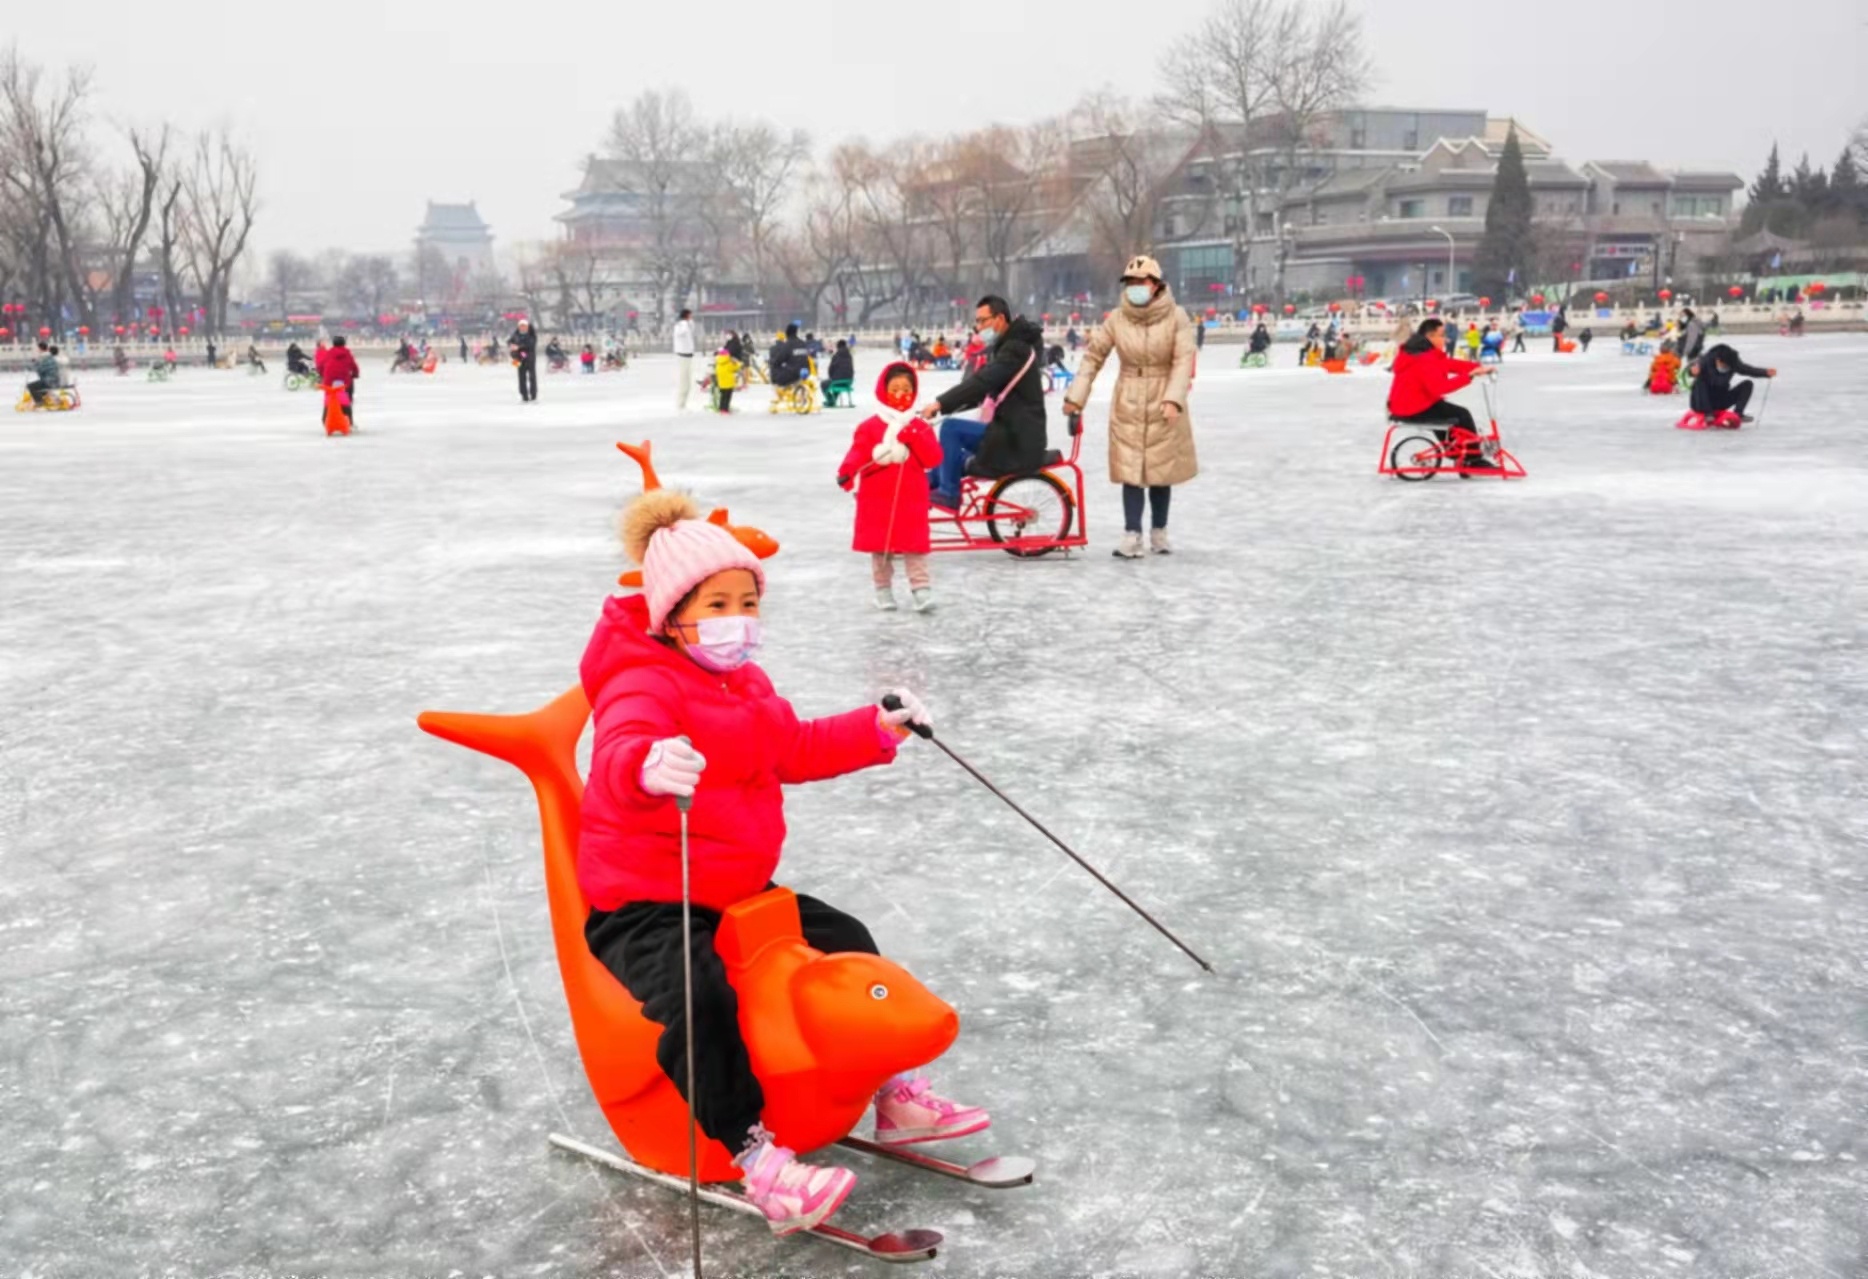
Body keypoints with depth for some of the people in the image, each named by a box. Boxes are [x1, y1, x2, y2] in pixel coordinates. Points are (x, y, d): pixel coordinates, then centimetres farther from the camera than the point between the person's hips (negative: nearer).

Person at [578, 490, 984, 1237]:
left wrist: (879, 727, 13)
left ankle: (895, 1095, 23)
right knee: (699, 1000, -36)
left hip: (739, 890, 9)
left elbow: (797, 749, 21)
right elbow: (620, 749, -42)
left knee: (850, 946, 10)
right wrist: (650, 764, -66)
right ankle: (757, 1161, -29)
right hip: (641, 905, -9)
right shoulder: (642, 684, -19)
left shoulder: (748, 683, 10)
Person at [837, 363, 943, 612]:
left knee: (914, 545, -2)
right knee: (879, 546, 7)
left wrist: (914, 438, -17)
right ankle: (883, 589, 18)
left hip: (911, 499, 0)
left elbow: (934, 459, -4)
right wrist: (847, 472, -30)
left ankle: (921, 588, -1)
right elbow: (857, 454, -10)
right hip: (878, 499, 0)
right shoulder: (870, 428, 2)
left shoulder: (920, 428, 7)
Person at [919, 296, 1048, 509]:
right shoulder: (1004, 348, 17)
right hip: (1012, 434, 11)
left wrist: (940, 404, -30)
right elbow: (983, 391, 16)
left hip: (1018, 441, -11)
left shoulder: (1015, 349, -15)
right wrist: (944, 405, 2)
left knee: (950, 428, -17)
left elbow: (982, 381, -28)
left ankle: (948, 494, -8)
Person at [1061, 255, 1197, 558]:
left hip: (1164, 404, -1)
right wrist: (1076, 396, -2)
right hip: (1128, 404, 1)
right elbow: (1093, 356, 3)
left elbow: (1184, 360, -12)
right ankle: (1132, 536, -3)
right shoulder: (1117, 319, -3)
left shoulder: (1176, 317, -9)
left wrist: (1173, 399, -24)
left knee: (1161, 469, 9)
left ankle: (1159, 532, 23)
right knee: (1131, 470, -2)